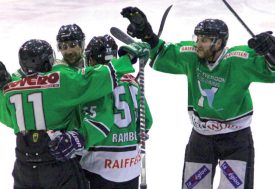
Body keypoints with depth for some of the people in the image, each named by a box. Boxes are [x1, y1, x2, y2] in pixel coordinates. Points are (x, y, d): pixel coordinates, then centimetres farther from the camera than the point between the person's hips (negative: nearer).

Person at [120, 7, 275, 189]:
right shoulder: (190, 55, -11)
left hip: (236, 138, -4)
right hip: (201, 137, 4)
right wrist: (147, 36, -12)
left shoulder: (237, 59, -23)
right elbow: (162, 56, 1)